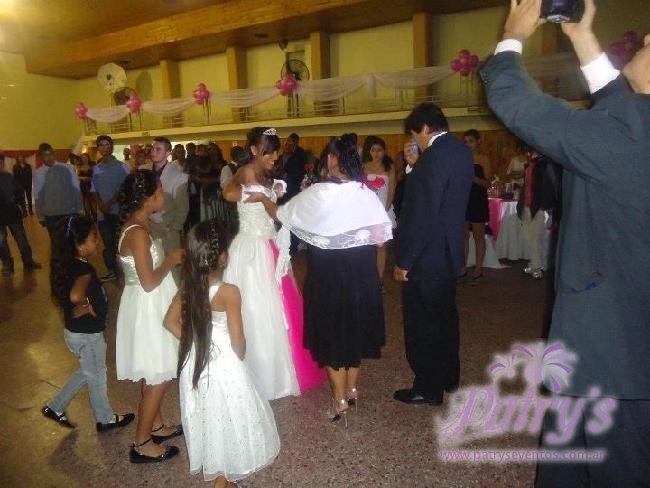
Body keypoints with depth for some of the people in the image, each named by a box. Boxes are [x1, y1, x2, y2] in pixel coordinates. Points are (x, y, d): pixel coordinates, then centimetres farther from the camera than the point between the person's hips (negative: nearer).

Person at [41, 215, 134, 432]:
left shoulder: (71, 265, -2)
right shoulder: (84, 270, -29)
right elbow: (75, 296, -47)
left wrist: (81, 307, 5)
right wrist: (87, 306, -28)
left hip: (76, 331, 8)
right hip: (88, 335, -8)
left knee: (87, 372, 28)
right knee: (97, 376, 13)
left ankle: (55, 407, 38)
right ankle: (105, 419, 34)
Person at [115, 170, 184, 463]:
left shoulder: (138, 225, 6)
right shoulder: (138, 232, -24)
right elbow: (149, 282, -24)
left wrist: (170, 258, 7)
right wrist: (171, 260, -12)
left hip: (151, 307, 10)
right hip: (148, 309, -10)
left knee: (155, 375, 22)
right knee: (160, 378, 3)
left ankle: (155, 426, 39)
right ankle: (142, 445, 19)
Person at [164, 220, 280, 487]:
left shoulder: (188, 285, -7)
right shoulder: (229, 292, -24)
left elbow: (171, 321, 4)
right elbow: (238, 341, -19)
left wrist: (194, 340, 8)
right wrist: (240, 356, 1)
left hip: (194, 362, 6)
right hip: (223, 364, -6)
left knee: (206, 416, 23)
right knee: (226, 418, 15)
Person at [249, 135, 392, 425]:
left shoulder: (318, 193, -15)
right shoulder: (366, 193, -6)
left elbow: (281, 214, -3)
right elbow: (380, 238, -5)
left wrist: (263, 198, 15)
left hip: (329, 271, -4)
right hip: (362, 271, 4)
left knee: (333, 329, 10)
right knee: (354, 327, 19)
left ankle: (340, 402, 21)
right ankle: (352, 390, 36)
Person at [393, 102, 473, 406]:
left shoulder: (434, 156, -21)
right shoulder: (462, 152, 7)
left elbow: (421, 215, -24)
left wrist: (403, 262, -17)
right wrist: (416, 164, 8)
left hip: (426, 257, -9)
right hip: (449, 252, 9)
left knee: (422, 325, 5)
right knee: (445, 316, 22)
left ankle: (428, 389, 20)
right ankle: (449, 377, 38)